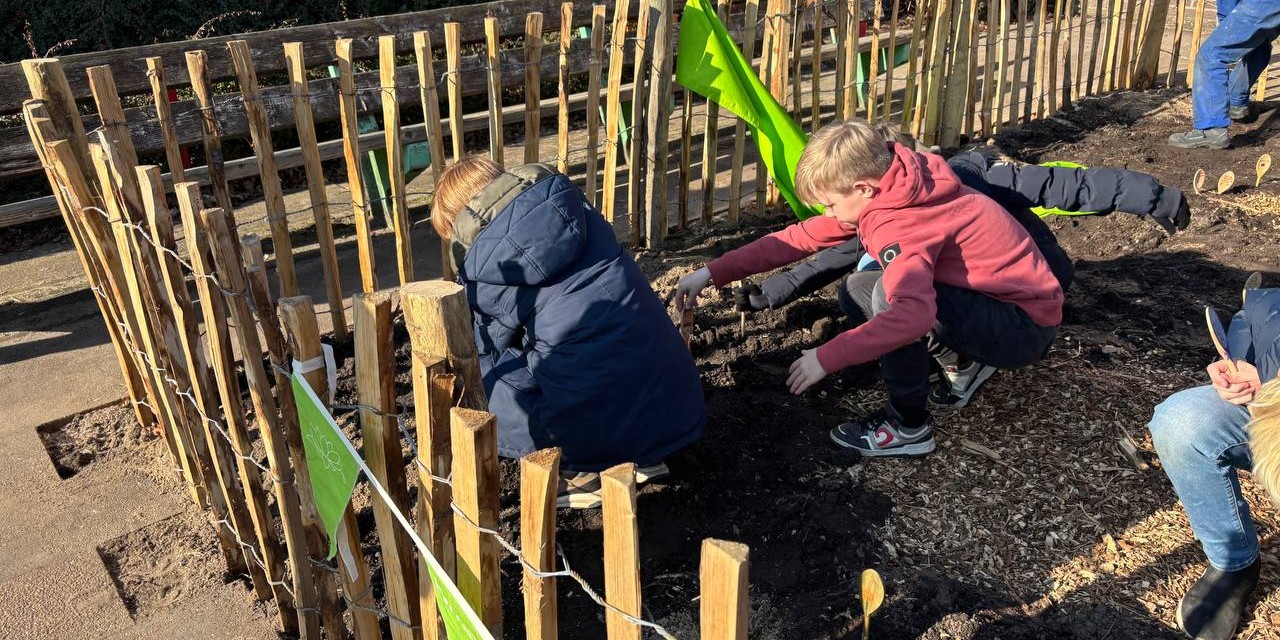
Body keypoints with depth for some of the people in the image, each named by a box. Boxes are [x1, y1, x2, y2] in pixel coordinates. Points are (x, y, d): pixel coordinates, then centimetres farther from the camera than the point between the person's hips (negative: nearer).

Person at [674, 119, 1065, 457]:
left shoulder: (900, 223, -30)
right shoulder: (880, 195, -2)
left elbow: (912, 314, -46)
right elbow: (799, 239, -2)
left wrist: (826, 358, -38)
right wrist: (712, 273, -5)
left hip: (1026, 325, -9)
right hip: (994, 296, 9)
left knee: (892, 296, -29)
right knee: (857, 293, 6)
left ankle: (909, 427, -10)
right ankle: (964, 359, 16)